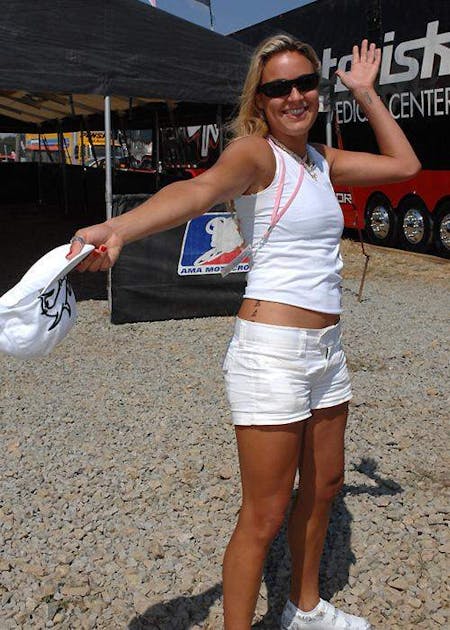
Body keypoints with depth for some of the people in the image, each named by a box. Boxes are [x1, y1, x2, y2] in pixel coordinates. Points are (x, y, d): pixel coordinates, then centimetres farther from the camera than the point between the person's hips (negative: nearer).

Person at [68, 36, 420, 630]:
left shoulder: (322, 159, 13)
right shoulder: (256, 151, -10)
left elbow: (404, 163, 24)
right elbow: (200, 188, -32)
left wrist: (366, 92, 20)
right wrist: (119, 228, -51)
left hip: (326, 350, 8)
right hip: (272, 351, -8)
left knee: (324, 485, 21)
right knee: (264, 517, -2)